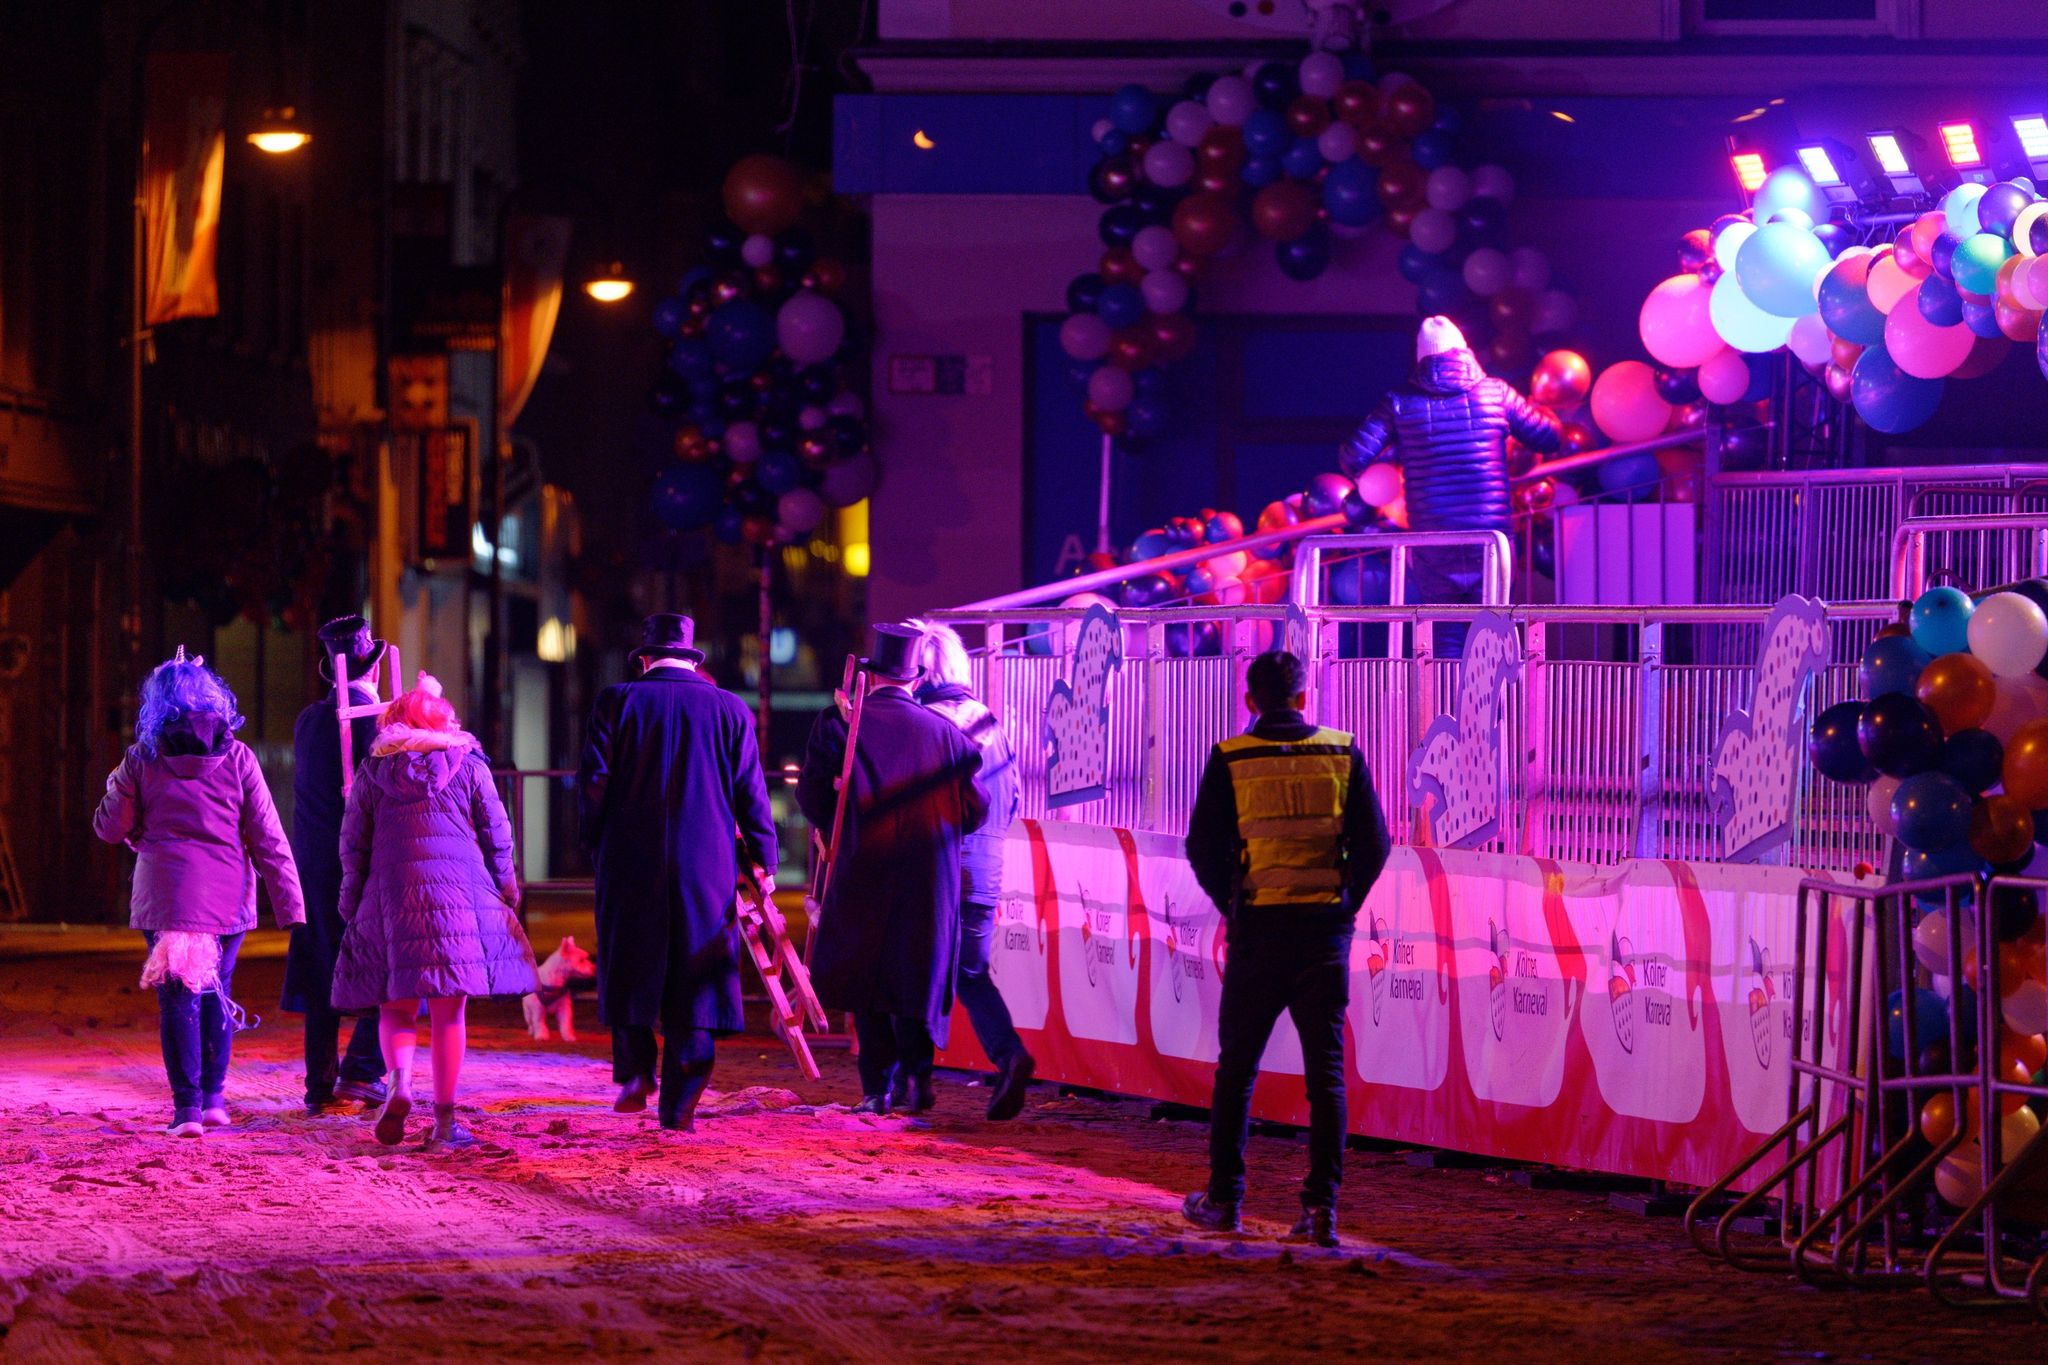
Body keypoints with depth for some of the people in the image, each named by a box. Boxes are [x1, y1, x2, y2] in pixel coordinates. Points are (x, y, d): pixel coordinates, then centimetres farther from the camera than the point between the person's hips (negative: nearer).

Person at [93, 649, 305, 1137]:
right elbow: (268, 838, -2)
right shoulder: (237, 759, -1)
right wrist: (290, 903, 0)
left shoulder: (142, 760, -3)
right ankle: (213, 1098, 19)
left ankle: (186, 1106, -4)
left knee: (177, 997, 2)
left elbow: (110, 827, 5)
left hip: (165, 896, -1)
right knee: (216, 994, 16)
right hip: (227, 897, 1)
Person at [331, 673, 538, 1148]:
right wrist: (505, 890, 19)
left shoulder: (373, 771, 9)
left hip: (391, 894, 0)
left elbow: (353, 842, 9)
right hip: (461, 891, 0)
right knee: (449, 1009, 2)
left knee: (396, 1006, 8)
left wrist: (351, 901, 17)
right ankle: (445, 1118, -1)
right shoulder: (468, 765, 8)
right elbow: (497, 836, 9)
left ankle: (399, 1084, -20)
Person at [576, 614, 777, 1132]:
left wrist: (598, 845, 10)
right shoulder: (730, 710, 4)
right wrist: (762, 861, 12)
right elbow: (750, 793, 3)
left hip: (631, 861, -1)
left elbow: (593, 783, -4)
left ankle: (634, 1070, 3)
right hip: (708, 868, 1)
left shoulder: (616, 702, 0)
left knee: (630, 969, 15)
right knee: (694, 980, 4)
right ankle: (680, 1103, 0)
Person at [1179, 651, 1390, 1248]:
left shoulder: (1230, 760, -2)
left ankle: (1223, 1199, 16)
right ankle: (1321, 1206, -4)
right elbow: (1373, 844, 1)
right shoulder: (1342, 755, 2)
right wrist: (1344, 905, 12)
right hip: (1326, 930, 1)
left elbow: (1203, 847, -2)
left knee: (1237, 1069, 12)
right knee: (1326, 1071, 2)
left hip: (1257, 929, -1)